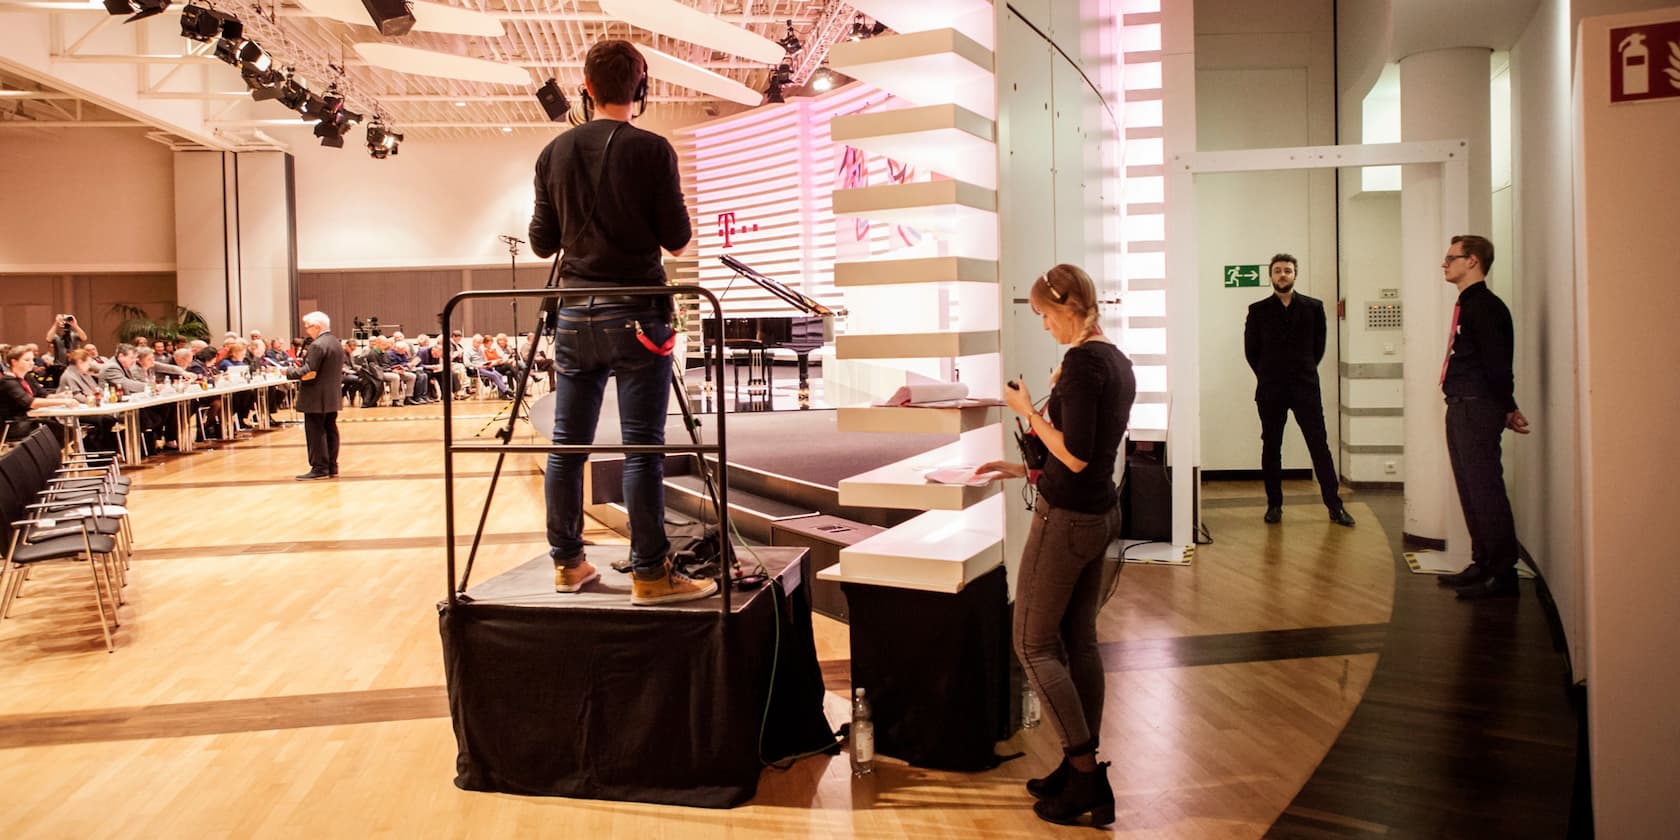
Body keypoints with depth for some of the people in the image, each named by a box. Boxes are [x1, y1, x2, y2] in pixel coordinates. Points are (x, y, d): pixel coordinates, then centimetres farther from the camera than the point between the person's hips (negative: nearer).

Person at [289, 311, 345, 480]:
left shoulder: (318, 345, -17)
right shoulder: (337, 343, 13)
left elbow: (309, 373, -22)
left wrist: (289, 371, -7)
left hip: (316, 399, -9)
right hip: (333, 397, 9)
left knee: (315, 433, -3)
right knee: (330, 431, 11)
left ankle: (319, 468, -2)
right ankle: (332, 467, 15)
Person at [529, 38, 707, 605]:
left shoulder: (555, 153, 7)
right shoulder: (651, 149, -6)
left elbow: (541, 243, 10)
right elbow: (677, 240, -6)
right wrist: (662, 227, 16)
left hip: (575, 313, 5)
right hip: (636, 313, -4)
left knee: (568, 444, 10)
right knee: (642, 446, -3)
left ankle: (568, 562, 18)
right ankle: (650, 573, -1)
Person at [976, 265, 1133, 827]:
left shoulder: (1082, 362, -19)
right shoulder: (1117, 361, 10)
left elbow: (1076, 457, -24)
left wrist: (1030, 411, -12)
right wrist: (1025, 468, 17)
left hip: (1067, 518, -9)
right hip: (1102, 512, 9)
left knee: (1034, 644, 3)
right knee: (1079, 641, 15)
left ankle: (1085, 773, 5)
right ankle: (1082, 771, 24)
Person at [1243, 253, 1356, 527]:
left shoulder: (1313, 307, 5)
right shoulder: (1258, 310, 4)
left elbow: (1319, 345, 12)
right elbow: (1251, 350, 9)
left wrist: (1305, 372, 10)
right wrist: (1268, 376, 9)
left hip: (1305, 387, 0)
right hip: (1270, 391, 0)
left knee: (1320, 445, -2)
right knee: (1271, 447, 5)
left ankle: (1335, 506, 2)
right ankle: (1274, 505, 14)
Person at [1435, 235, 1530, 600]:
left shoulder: (1485, 306, -13)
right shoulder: (1467, 305, 17)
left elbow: (1497, 363, -16)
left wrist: (1508, 409, -11)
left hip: (1478, 409, -10)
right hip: (1461, 407, 10)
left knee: (1485, 490, -8)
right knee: (1471, 490, 13)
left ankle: (1503, 573, -3)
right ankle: (1483, 563, 21)